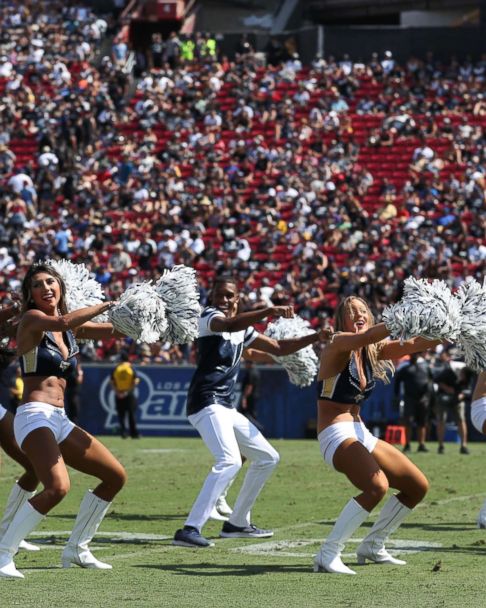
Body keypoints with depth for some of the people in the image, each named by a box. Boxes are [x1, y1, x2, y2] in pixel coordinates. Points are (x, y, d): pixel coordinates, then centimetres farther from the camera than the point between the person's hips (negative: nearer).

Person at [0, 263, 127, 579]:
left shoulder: (74, 327, 16)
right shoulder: (32, 319, -5)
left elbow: (117, 328, 16)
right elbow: (62, 322, -25)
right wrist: (106, 305, -16)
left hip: (60, 420, 9)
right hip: (35, 416, -9)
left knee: (116, 476, 13)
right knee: (58, 487, -30)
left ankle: (76, 549, 21)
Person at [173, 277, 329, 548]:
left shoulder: (244, 330, 19)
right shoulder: (209, 316, -6)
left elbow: (279, 348, 28)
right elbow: (229, 325, -29)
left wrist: (316, 337, 18)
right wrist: (269, 311, -41)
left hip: (227, 408, 10)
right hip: (207, 401, -10)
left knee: (268, 458, 18)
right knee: (230, 461, -29)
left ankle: (237, 523, 25)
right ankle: (189, 529, -34)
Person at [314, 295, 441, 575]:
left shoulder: (373, 351, 11)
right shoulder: (339, 344, -10)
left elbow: (411, 345, -2)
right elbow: (364, 337, -32)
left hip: (360, 433, 9)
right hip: (335, 434, -9)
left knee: (418, 486, 11)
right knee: (377, 486, -33)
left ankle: (372, 546, 24)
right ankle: (327, 555, -27)